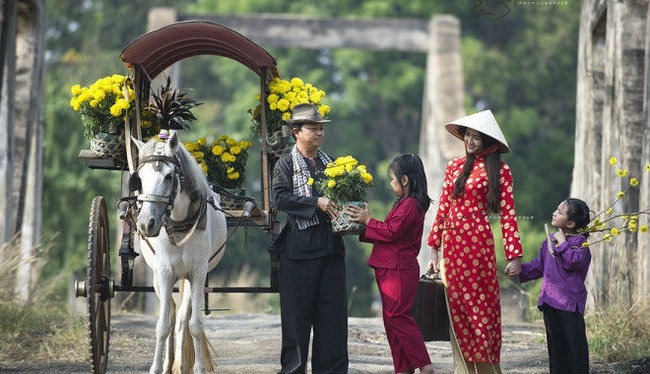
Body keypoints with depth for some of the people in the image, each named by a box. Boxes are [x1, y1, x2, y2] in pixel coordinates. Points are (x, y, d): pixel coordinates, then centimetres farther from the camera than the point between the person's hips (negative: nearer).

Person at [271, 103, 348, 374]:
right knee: (297, 312, 0)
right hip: (300, 247, -5)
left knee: (333, 310, 4)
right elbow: (280, 198, -13)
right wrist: (316, 203, -19)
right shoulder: (286, 164, -1)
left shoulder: (329, 163, 15)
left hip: (331, 246, 5)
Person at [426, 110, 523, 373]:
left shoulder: (499, 171, 0)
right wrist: (434, 248, 11)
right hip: (451, 245, 4)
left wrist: (514, 255, -9)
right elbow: (443, 209, 14)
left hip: (478, 243, -4)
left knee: (480, 309, -3)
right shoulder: (454, 167, 13)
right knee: (458, 311, 5)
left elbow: (507, 214, -4)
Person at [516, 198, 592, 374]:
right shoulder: (549, 241, 16)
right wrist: (521, 270, 12)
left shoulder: (579, 241, -7)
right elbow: (538, 266, 24)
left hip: (569, 300, -8)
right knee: (555, 341, 11)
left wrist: (563, 243, -16)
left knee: (573, 339, -7)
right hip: (550, 299, 8)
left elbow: (573, 262, -24)